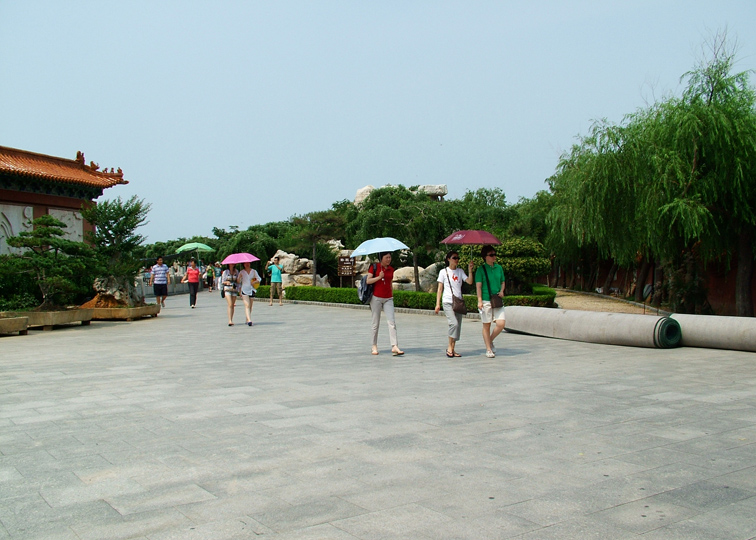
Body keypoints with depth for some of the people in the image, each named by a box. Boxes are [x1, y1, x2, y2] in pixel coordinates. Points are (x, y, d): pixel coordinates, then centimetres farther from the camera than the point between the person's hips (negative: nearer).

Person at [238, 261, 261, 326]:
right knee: (247, 305, -15)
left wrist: (254, 282, -9)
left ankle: (247, 320, 19)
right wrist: (239, 277, -16)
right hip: (244, 289, -2)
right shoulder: (242, 272, 5)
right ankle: (249, 320, -25)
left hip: (252, 290, 3)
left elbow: (258, 279, 8)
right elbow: (238, 281, 3)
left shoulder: (254, 271, 9)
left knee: (250, 306, 7)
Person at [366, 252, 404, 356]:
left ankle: (394, 346, -15)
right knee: (376, 323, 4)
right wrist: (379, 277, -17)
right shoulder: (374, 267, -1)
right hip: (376, 297, -3)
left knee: (392, 322, -9)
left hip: (388, 299, 3)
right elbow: (368, 281, -7)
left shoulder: (391, 269, 11)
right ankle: (374, 346, 16)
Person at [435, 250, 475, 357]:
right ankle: (449, 347, -6)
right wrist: (438, 303, -3)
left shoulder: (460, 271, 12)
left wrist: (470, 270, -12)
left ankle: (453, 349, 11)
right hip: (448, 302, -4)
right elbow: (440, 289, 3)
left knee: (458, 326, 2)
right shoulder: (444, 272, 3)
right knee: (454, 323, -20)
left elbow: (470, 281, 0)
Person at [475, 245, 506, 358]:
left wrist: (502, 291, 1)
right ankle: (488, 349, 13)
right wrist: (479, 300, -13)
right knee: (486, 325, 3)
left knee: (501, 324, -7)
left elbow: (503, 281, 21)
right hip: (486, 301, -4)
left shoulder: (499, 268, 11)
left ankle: (490, 341, 19)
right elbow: (478, 286, -6)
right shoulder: (481, 270, -3)